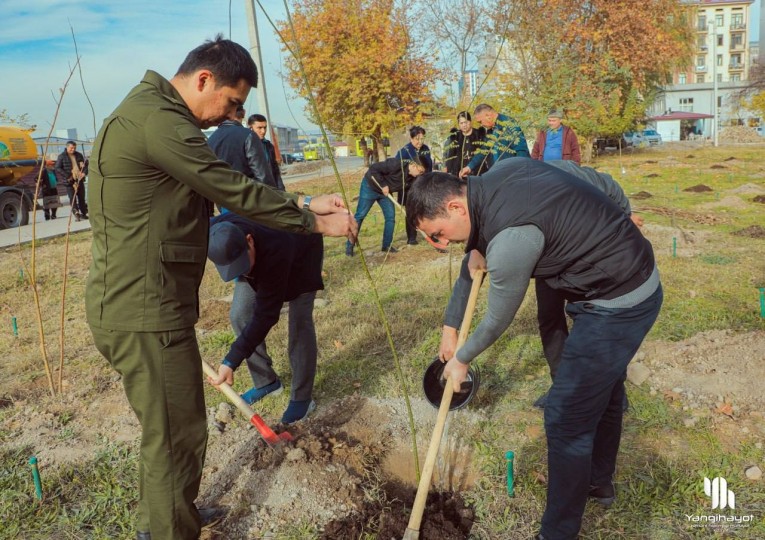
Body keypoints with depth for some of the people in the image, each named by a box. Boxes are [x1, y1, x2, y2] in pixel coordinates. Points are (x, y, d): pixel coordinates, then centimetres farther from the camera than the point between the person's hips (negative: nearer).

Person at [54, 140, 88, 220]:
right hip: (69, 181, -5)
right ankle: (76, 214, -7)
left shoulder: (79, 155, 9)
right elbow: (57, 168, -10)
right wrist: (67, 176, -16)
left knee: (81, 197, 10)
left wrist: (84, 172, -2)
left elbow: (86, 164, 18)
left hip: (80, 179, 5)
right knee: (72, 198, -6)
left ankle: (83, 213, 19)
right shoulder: (62, 156, -5)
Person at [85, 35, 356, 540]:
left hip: (143, 304, 11)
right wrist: (316, 223, -6)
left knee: (166, 431, 25)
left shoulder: (155, 115, 14)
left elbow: (228, 186, 14)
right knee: (179, 438, 3)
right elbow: (237, 192, -18)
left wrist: (304, 203, 8)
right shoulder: (158, 120, -20)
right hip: (146, 313, -11)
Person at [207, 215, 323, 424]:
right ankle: (266, 381, 17)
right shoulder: (214, 233, -34)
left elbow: (265, 315, -42)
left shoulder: (275, 251, -48)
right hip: (260, 257, 6)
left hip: (302, 253, -5)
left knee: (299, 321, -12)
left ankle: (301, 397, 2)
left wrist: (231, 361, -40)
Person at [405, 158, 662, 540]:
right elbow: (482, 236, 14)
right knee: (602, 392, 26)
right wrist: (450, 326, 13)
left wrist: (461, 360, 7)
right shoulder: (498, 173, -2)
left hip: (617, 304, -10)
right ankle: (599, 482, 49)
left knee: (567, 419, -1)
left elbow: (498, 320, -14)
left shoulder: (510, 239, -30)